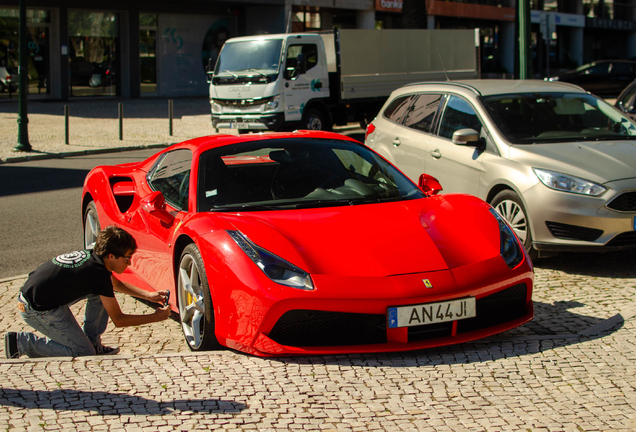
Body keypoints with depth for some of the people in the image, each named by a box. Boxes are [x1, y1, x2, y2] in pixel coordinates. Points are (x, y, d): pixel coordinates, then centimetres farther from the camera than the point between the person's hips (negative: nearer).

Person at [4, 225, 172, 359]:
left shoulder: (91, 256, 5)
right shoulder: (98, 273, -21)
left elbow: (116, 284, 27)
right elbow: (118, 320, -14)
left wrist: (148, 295, 17)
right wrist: (155, 317, -6)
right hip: (37, 310, -10)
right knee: (84, 354, -3)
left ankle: (92, 343, 15)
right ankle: (22, 342, -2)